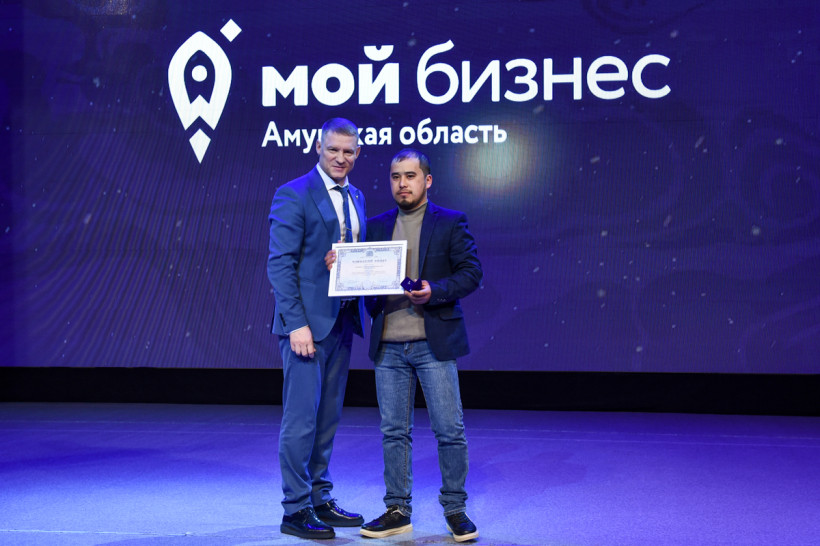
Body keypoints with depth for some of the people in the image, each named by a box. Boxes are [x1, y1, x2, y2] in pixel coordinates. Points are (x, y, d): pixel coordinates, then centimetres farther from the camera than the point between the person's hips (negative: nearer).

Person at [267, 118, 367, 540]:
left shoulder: (355, 198, 15)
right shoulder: (293, 195, -8)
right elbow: (280, 264, -13)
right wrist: (296, 323, -19)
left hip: (342, 321, 7)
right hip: (307, 322, -7)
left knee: (328, 417, 13)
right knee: (302, 417, -4)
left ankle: (320, 500, 23)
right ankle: (296, 510, 6)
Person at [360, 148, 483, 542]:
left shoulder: (451, 223, 2)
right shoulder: (377, 226, 13)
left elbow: (471, 272, -3)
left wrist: (434, 291, -18)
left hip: (434, 343, -3)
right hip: (389, 346, 4)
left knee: (449, 429, -1)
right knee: (394, 431, 8)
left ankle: (455, 509, 15)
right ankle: (397, 510, 19)